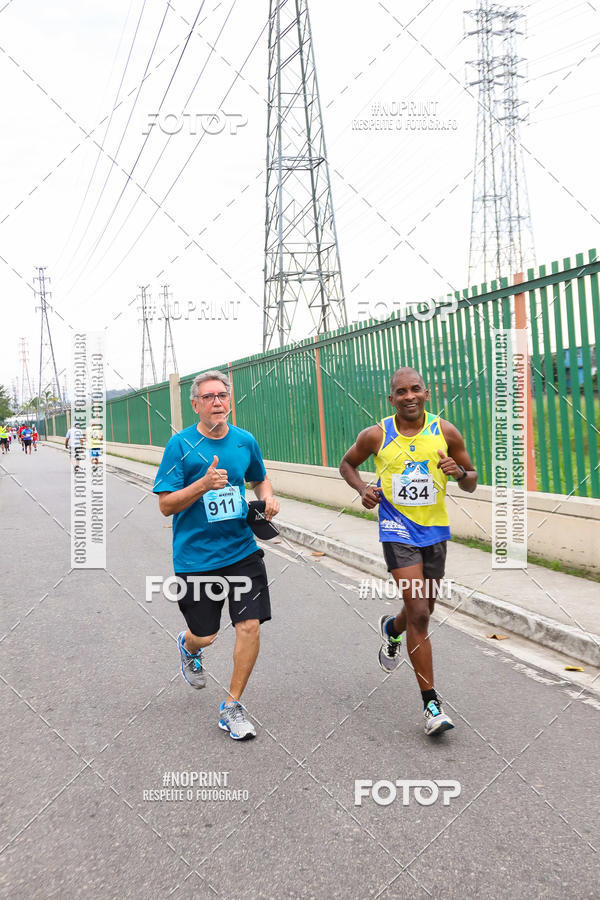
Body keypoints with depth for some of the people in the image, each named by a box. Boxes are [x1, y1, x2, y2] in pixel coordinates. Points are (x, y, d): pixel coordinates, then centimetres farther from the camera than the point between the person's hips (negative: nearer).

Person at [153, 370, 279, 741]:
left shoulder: (245, 441, 3)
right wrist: (204, 484, -25)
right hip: (196, 555, -3)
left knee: (250, 625, -6)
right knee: (205, 636, 8)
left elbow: (260, 479, 22)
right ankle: (189, 647, 48)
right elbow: (166, 504, -11)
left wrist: (268, 497, 0)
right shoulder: (181, 445, -9)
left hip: (242, 550, 3)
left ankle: (232, 707, 13)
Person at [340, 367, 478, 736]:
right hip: (398, 530, -3)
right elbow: (347, 463, 12)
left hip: (435, 531, 3)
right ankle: (431, 702, -2)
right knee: (419, 614, -12)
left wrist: (459, 472, -19)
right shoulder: (376, 436, -7)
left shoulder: (446, 432, -4)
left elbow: (472, 483, 5)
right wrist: (363, 489, -8)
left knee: (423, 609, 17)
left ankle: (392, 629, 54)